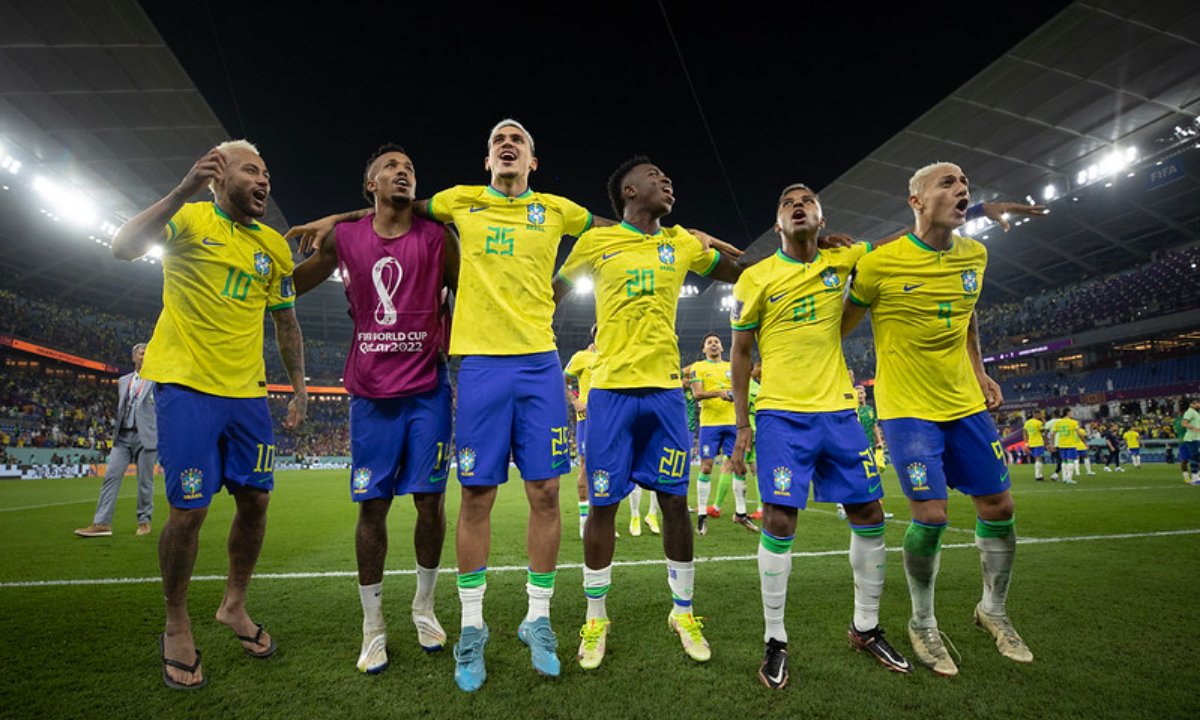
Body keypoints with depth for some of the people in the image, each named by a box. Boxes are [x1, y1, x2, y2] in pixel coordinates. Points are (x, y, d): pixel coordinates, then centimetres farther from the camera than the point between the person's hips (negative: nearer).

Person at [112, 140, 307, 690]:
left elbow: (286, 323, 17)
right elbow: (123, 248, -20)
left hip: (246, 391, 5)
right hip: (186, 384, -5)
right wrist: (185, 191, -27)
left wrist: (299, 387, 11)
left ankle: (234, 606, 29)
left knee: (255, 500, 7)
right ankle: (176, 628, 21)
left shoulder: (274, 246, 12)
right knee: (189, 510, -3)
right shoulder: (190, 218, -1)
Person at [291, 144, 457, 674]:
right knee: (372, 504, 3)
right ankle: (373, 626, 20)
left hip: (428, 390, -1)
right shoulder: (344, 240, 6)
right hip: (371, 393, 1)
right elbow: (288, 287, 19)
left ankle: (424, 608, 25)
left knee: (430, 500, 2)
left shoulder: (437, 237, 3)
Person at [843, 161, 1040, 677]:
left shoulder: (974, 254, 6)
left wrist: (980, 373, 16)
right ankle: (922, 625, 16)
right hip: (908, 408, -6)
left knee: (998, 506, 10)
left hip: (965, 403, 6)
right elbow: (841, 325, -4)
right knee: (930, 516, -9)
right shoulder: (881, 262, -13)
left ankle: (993, 610, 35)